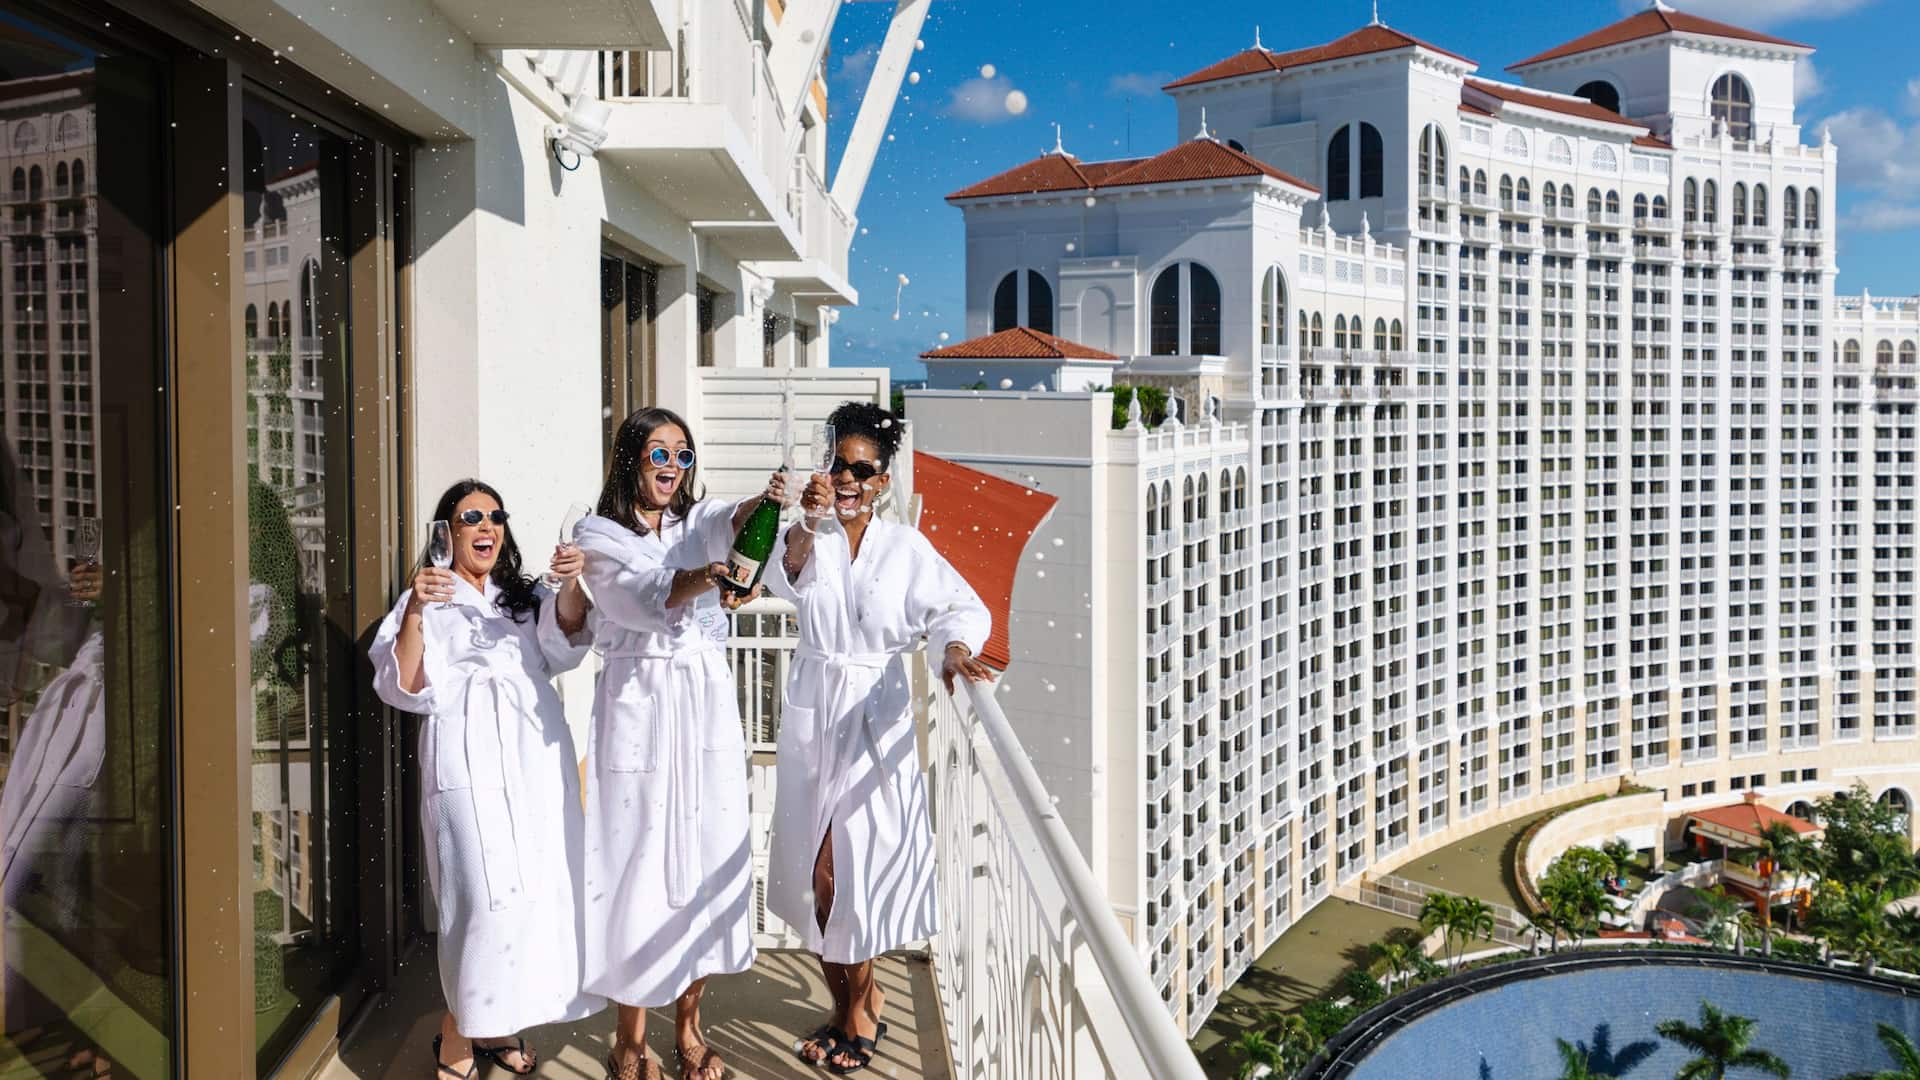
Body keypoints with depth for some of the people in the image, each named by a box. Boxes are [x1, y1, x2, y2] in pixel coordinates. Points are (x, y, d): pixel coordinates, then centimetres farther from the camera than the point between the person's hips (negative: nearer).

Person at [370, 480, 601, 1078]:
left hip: (539, 757, 5)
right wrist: (415, 611, -18)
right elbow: (404, 687, -3)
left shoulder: (526, 597, 22)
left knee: (542, 889, 3)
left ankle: (497, 1025, 19)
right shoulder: (428, 602, 10)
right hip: (470, 761, -5)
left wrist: (571, 586, -21)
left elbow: (563, 640, 0)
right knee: (490, 895, -13)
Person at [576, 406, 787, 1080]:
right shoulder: (598, 536, 0)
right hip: (639, 708, -3)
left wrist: (761, 505, -40)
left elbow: (729, 522, -16)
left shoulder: (697, 522, 10)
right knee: (639, 860, 1)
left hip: (707, 706, 4)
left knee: (707, 857, 7)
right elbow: (639, 597, -21)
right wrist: (699, 580, -42)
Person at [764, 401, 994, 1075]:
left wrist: (955, 648, -29)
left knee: (861, 865, 1)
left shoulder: (905, 547, -3)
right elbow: (786, 580, -24)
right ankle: (852, 1002, 27)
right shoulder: (809, 539, -2)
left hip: (875, 718, -2)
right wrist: (808, 522, -42)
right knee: (815, 870, 7)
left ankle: (857, 1009, 21)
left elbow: (963, 608, -8)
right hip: (811, 716, 2)